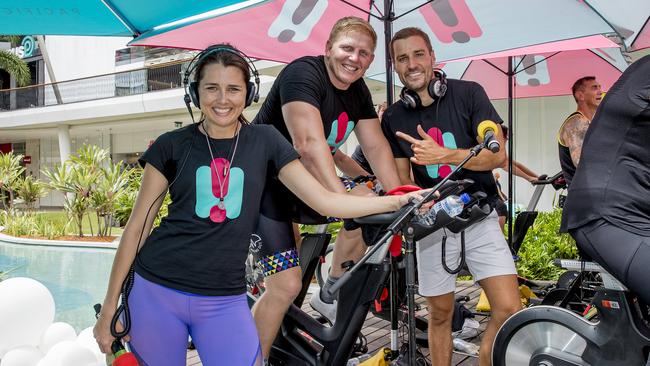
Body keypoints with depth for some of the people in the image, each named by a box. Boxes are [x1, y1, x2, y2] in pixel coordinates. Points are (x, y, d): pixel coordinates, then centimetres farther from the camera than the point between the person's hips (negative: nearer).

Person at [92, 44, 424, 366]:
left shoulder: (264, 141, 2)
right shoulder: (172, 145, -1)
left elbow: (326, 201, 0)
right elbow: (138, 225, 2)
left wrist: (401, 200, -5)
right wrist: (110, 306, 1)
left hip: (225, 301, 1)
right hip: (156, 293, 0)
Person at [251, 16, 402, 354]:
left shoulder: (358, 92, 3)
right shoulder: (303, 73, -22)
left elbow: (376, 147, -5)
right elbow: (309, 144, -36)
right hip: (262, 187, -8)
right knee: (287, 286, -13)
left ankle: (329, 298, 14)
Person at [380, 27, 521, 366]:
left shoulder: (468, 93, -5)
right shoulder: (393, 118, 1)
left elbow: (497, 155, -12)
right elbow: (402, 180, 4)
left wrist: (443, 155, -25)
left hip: (479, 216, -1)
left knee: (509, 310, -9)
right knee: (440, 315, 10)